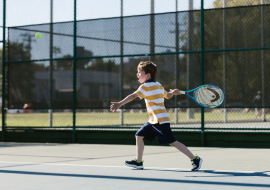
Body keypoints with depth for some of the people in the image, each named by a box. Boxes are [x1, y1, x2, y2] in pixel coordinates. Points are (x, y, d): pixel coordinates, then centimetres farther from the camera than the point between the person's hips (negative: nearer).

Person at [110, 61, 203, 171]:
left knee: (172, 142, -10)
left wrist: (119, 104, -27)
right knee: (139, 135, 12)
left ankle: (195, 159, -6)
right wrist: (173, 92, 16)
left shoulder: (145, 86, -11)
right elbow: (167, 96, 32)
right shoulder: (159, 85, 16)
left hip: (161, 120, -10)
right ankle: (138, 162, 17)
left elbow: (133, 96, -22)